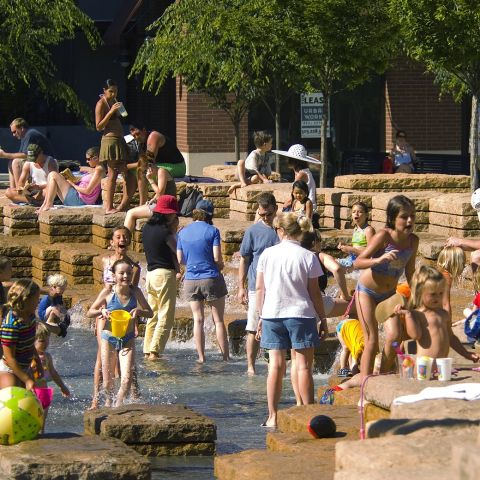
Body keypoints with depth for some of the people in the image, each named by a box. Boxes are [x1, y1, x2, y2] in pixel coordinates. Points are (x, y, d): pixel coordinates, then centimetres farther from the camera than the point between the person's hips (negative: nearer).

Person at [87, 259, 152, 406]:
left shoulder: (135, 292, -4)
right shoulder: (108, 292, -9)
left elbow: (150, 312, 3)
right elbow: (90, 312, -1)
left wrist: (139, 311, -18)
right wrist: (102, 312, -22)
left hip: (128, 340, 1)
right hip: (109, 339, -1)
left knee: (127, 379, -16)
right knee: (108, 383, 8)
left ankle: (118, 403, 7)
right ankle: (108, 402, 39)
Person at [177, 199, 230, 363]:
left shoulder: (183, 232, 5)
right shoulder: (212, 231, -7)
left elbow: (180, 259, 8)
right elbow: (217, 258, -11)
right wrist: (220, 267, 10)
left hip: (190, 280, 3)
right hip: (211, 279, -3)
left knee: (198, 319, 8)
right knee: (218, 320, 4)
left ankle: (201, 356, 6)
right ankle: (225, 356, 5)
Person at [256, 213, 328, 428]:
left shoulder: (268, 254, -1)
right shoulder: (308, 257, -5)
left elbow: (259, 289, 3)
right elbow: (314, 292, -2)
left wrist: (261, 315, 13)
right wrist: (322, 318, 7)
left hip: (272, 314, 2)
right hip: (301, 314, -2)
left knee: (276, 365, 4)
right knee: (304, 366, 4)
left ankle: (272, 416, 3)